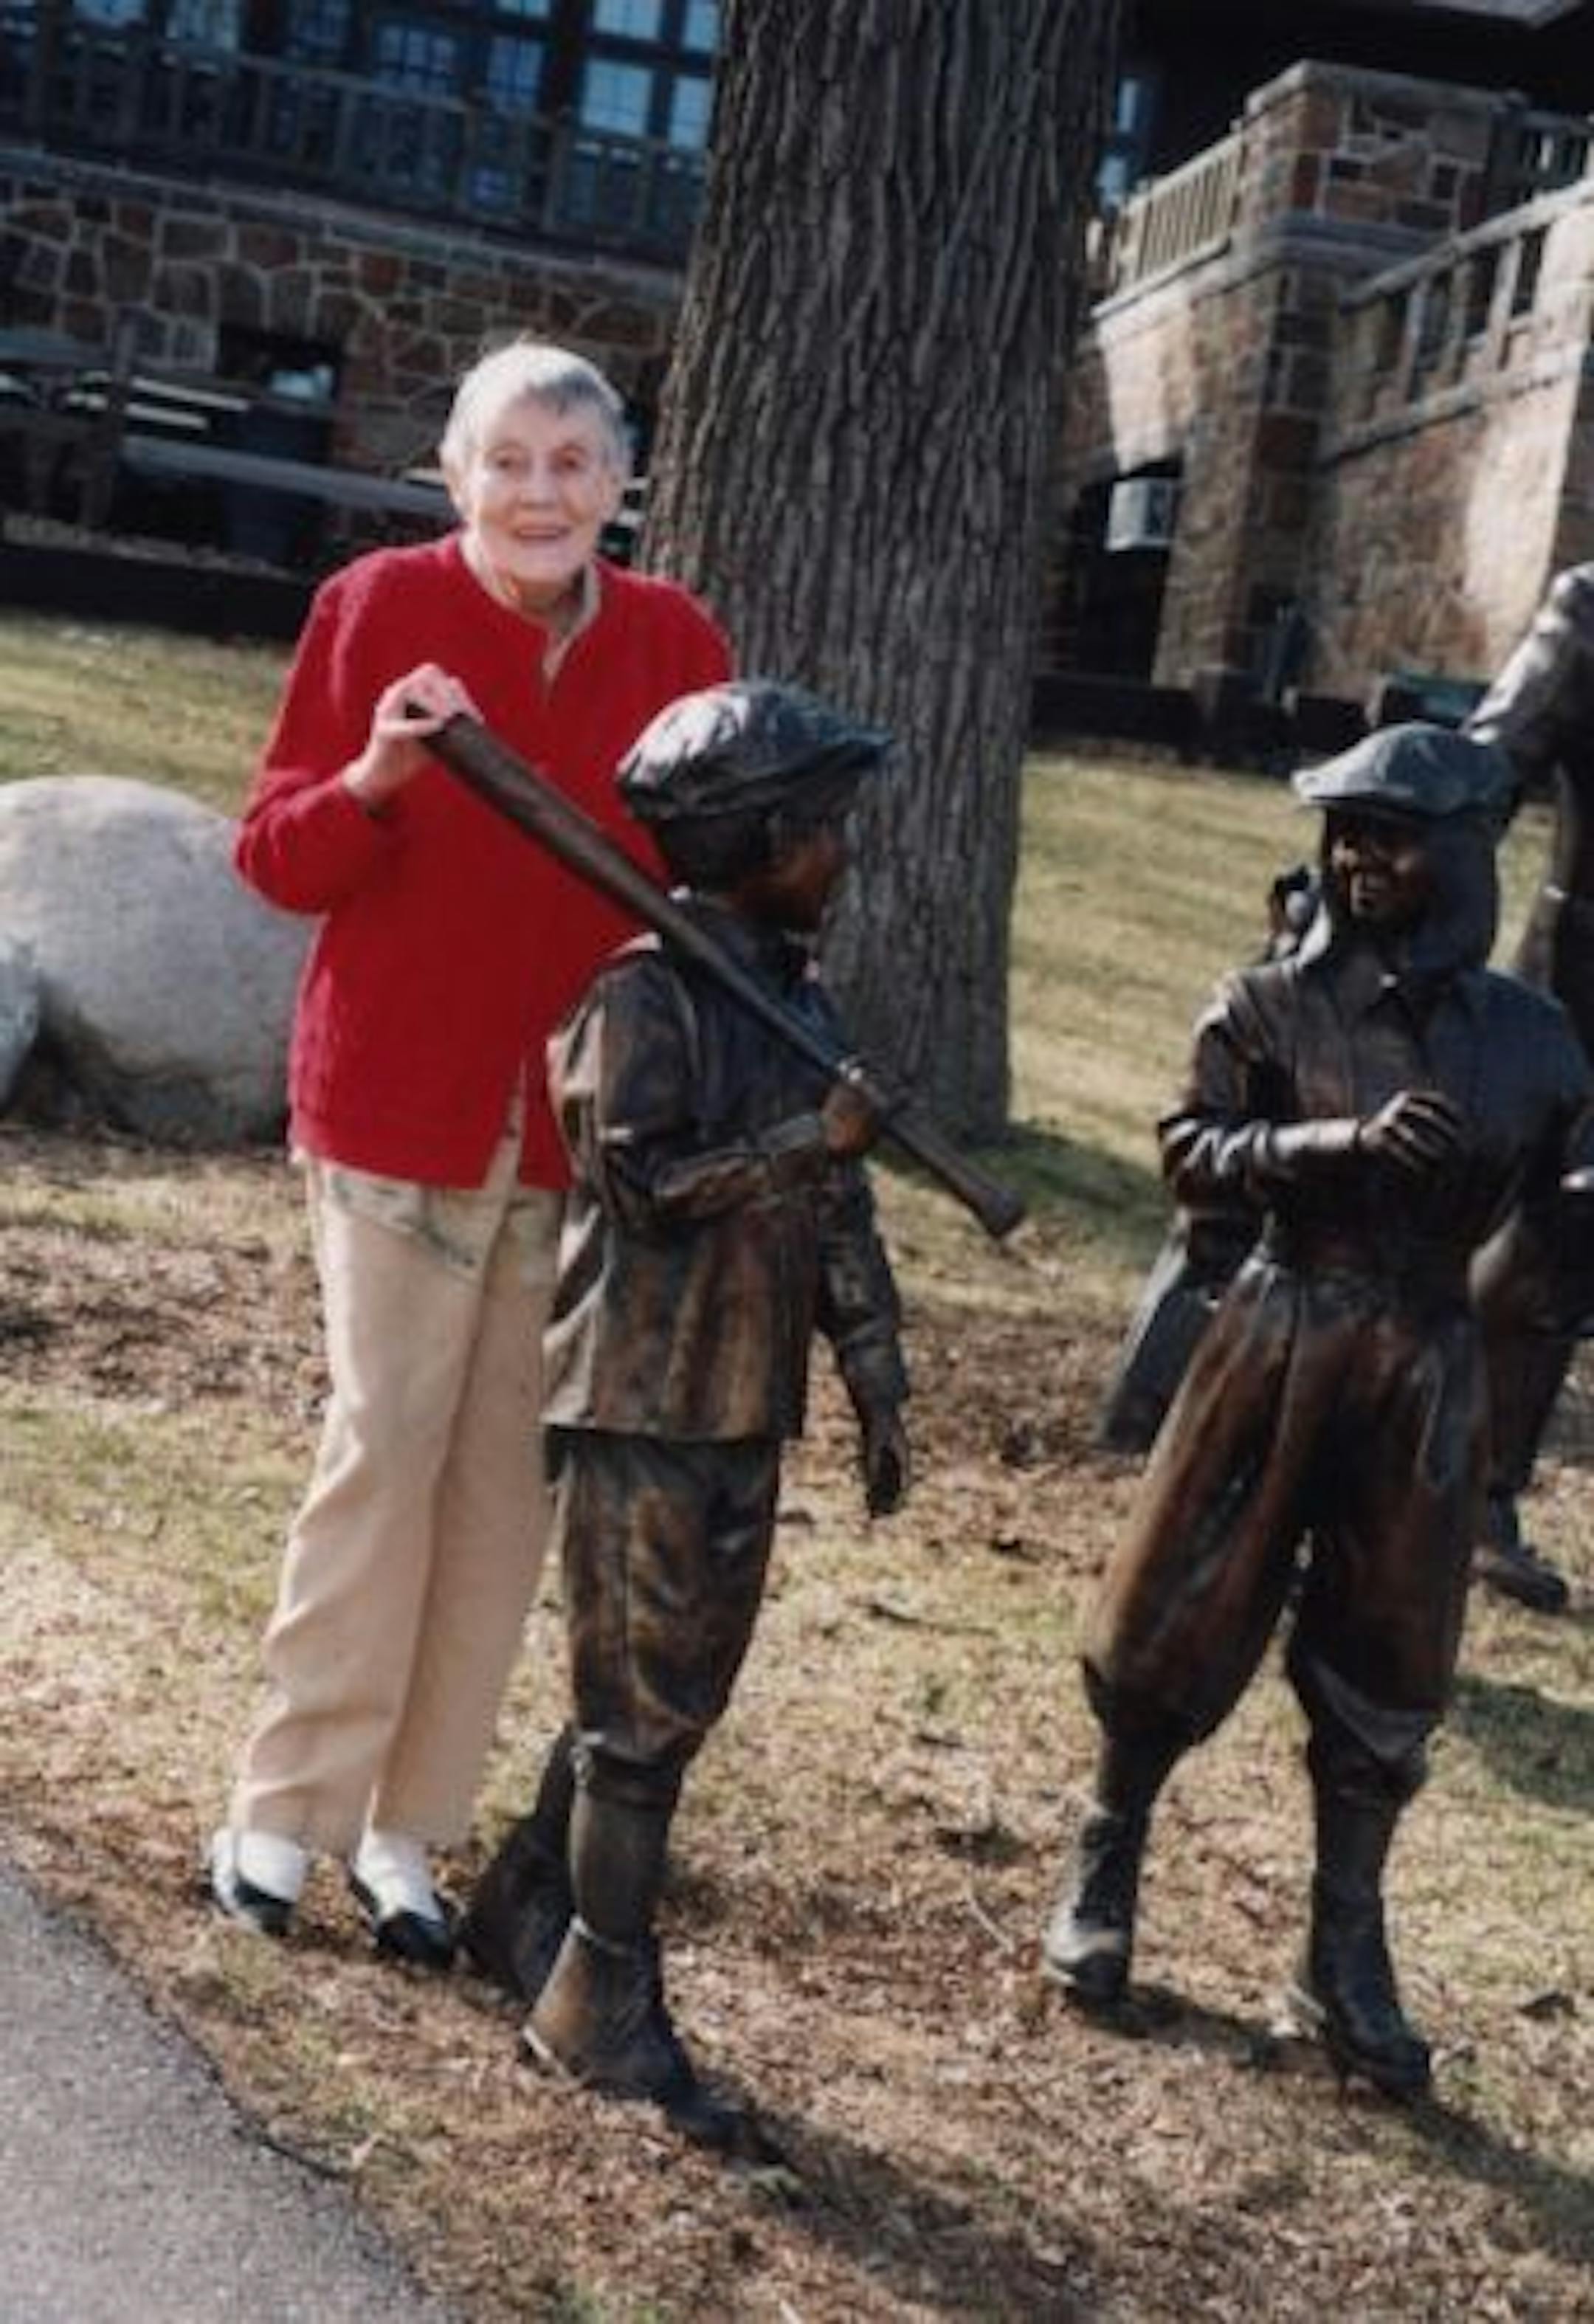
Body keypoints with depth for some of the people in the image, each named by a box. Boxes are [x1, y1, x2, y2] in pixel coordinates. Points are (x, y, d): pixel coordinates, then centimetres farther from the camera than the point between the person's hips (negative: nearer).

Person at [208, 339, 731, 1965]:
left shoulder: (677, 643, 3)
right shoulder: (375, 606, -5)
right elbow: (274, 856, -4)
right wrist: (372, 779, -23)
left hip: (586, 1117, 3)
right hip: (397, 1100, -3)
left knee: (509, 1474, 6)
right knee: (382, 1447, -3)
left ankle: (407, 1826, 17)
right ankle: (283, 1807, 11)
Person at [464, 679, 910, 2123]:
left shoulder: (801, 994, 10)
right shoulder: (646, 994, -14)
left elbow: (842, 1213, 13)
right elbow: (641, 1181, -20)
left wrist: (877, 1382, 12)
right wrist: (809, 1142, -19)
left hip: (748, 1409, 8)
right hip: (641, 1405, -8)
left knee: (685, 1693, 15)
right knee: (644, 1710, -2)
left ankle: (532, 1897, 32)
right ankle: (604, 2010, 9)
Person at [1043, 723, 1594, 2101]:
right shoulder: (1272, 1005, -5)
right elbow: (1191, 1156, -11)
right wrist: (1343, 1139, -25)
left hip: (1428, 1373, 2)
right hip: (1278, 1345, -1)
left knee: (1386, 1678, 9)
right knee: (1178, 1628, 7)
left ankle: (1347, 1959, 23)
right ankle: (1105, 1870, 32)